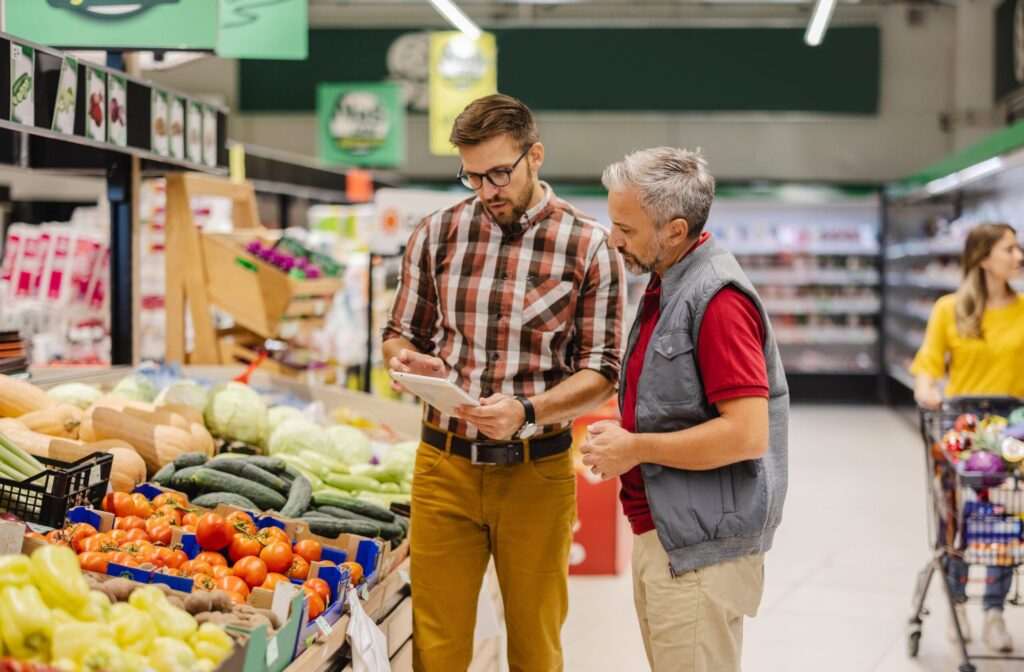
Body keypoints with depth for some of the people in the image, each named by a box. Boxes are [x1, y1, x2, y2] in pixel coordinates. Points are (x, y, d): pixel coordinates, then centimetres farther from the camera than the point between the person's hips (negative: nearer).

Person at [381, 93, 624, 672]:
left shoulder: (590, 246, -4)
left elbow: (602, 372, -5)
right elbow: (402, 333, 15)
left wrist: (526, 413, -22)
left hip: (537, 470, -2)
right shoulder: (436, 235, 5)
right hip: (444, 466, 2)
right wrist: (406, 360, -10)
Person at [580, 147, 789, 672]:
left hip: (700, 549, -10)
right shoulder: (666, 285, 13)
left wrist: (638, 448, -17)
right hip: (660, 531, 10)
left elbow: (746, 434, -25)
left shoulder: (717, 298, -20)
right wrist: (621, 438, 8)